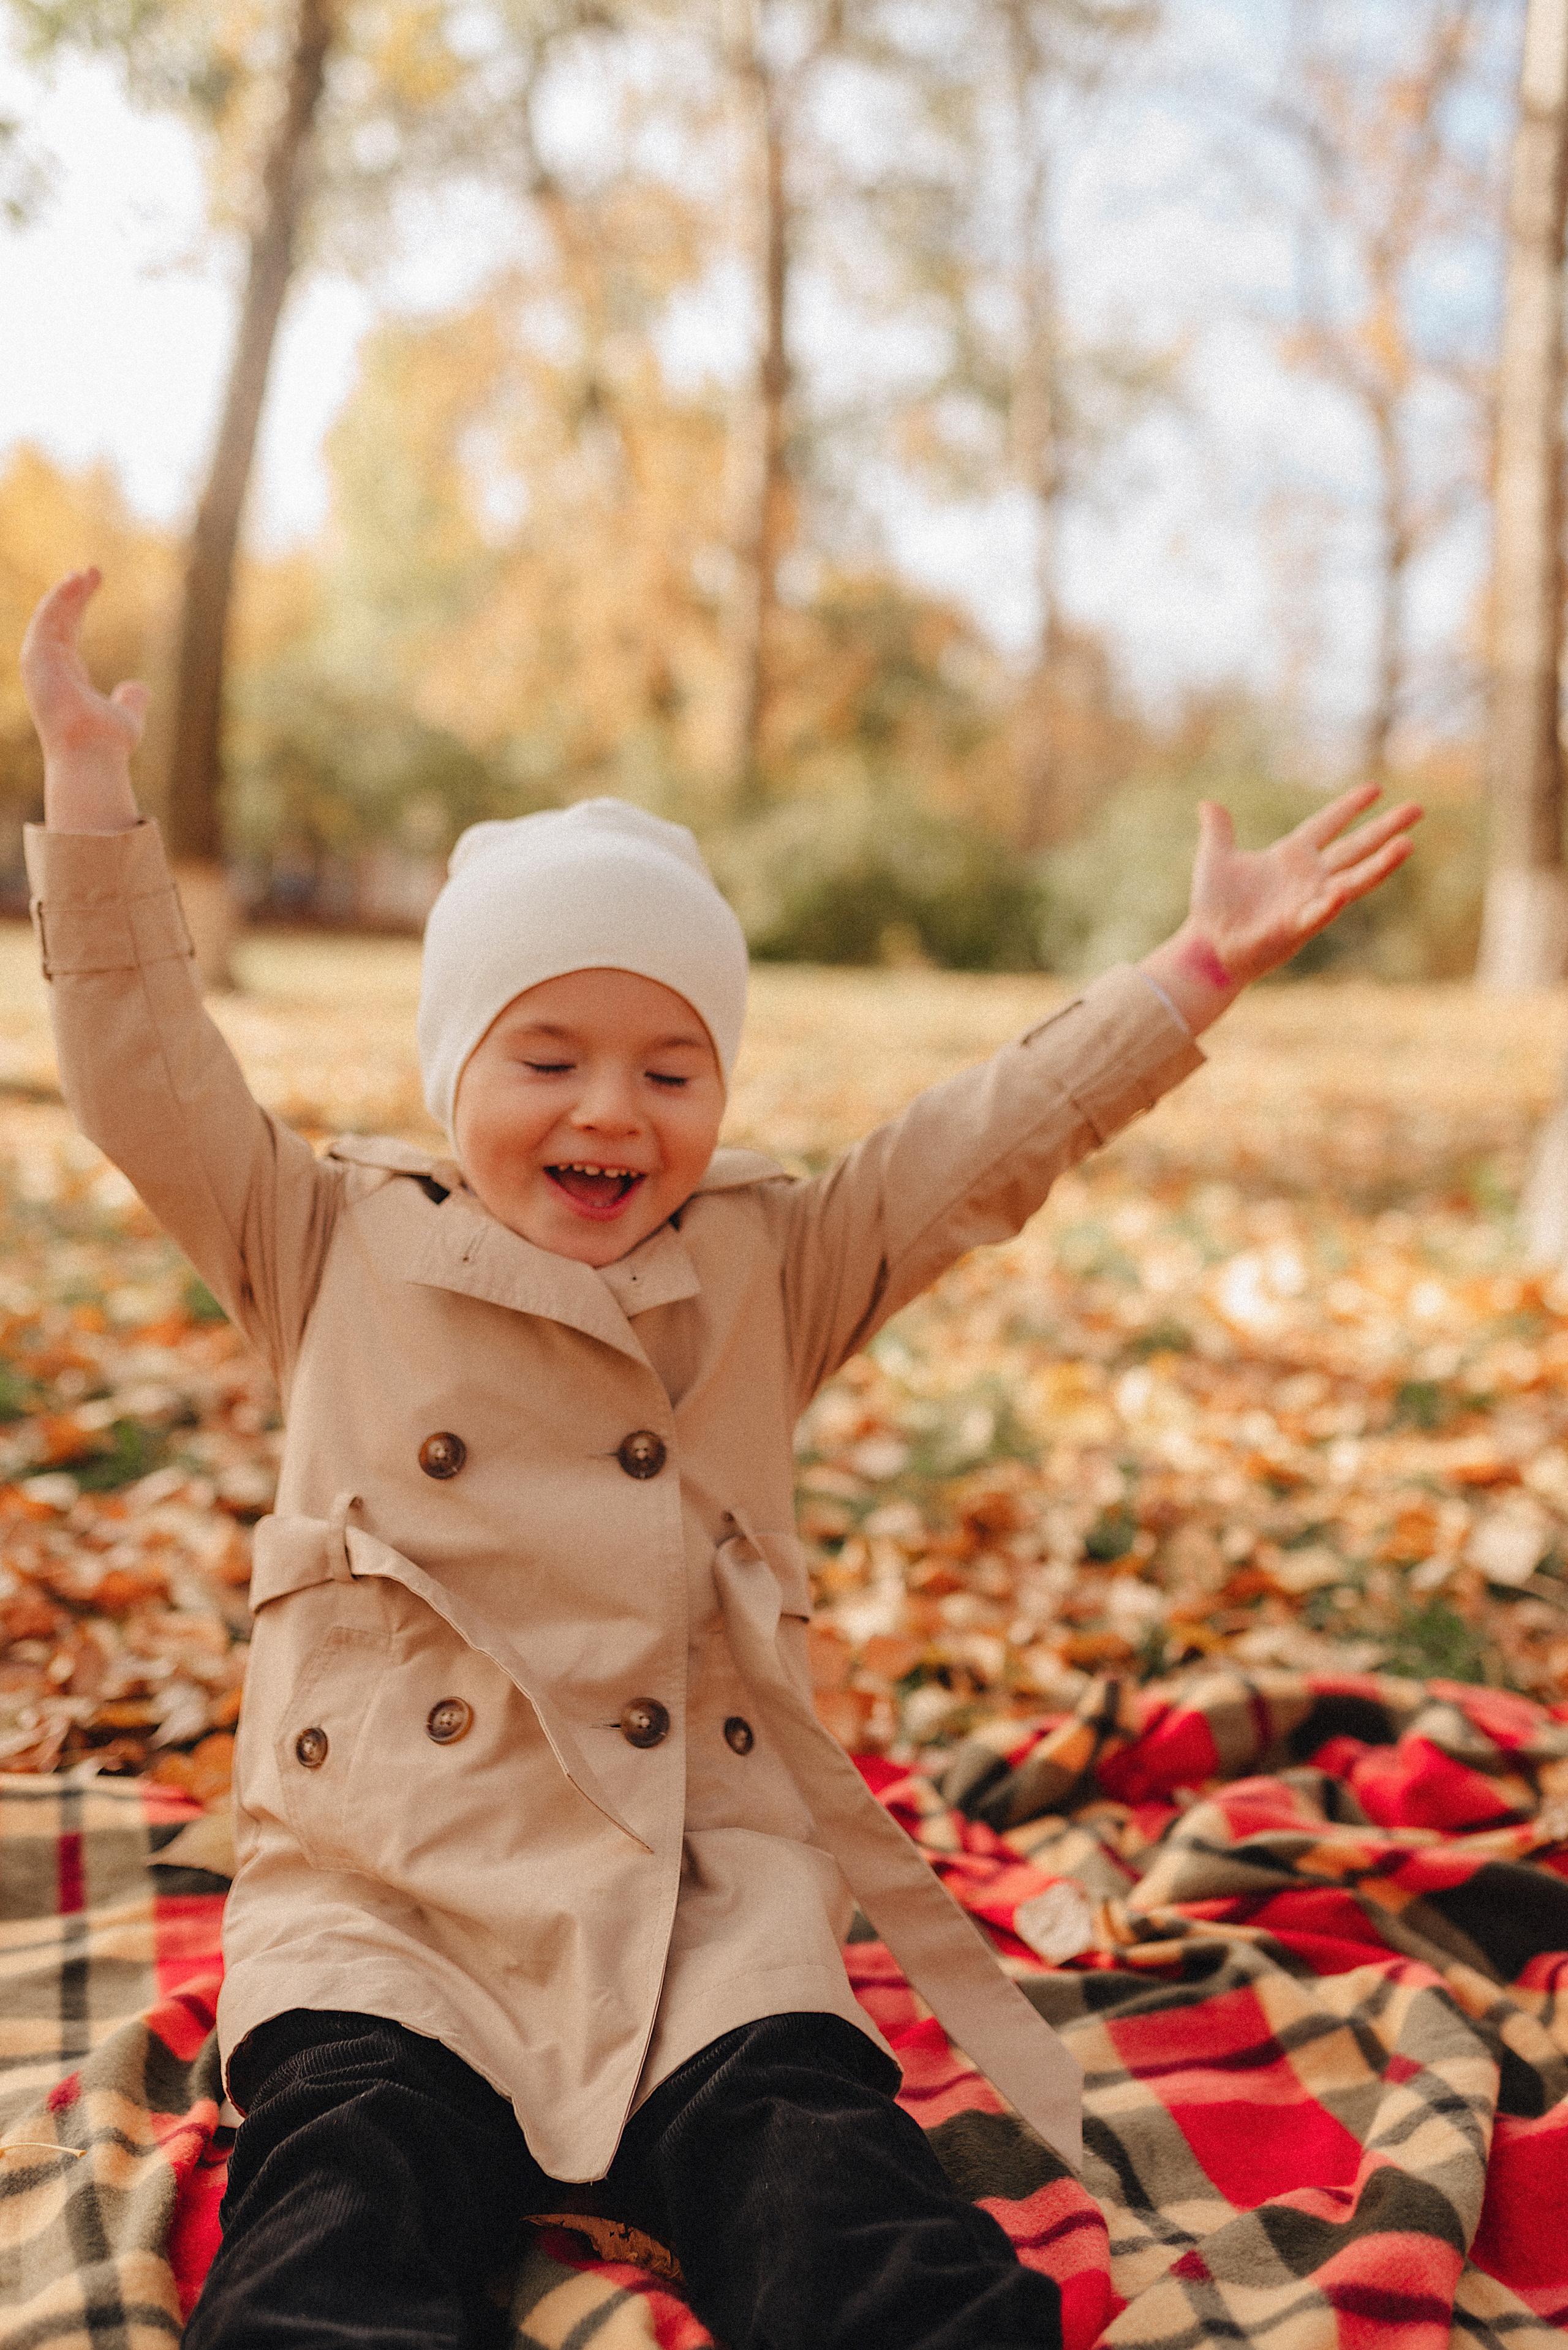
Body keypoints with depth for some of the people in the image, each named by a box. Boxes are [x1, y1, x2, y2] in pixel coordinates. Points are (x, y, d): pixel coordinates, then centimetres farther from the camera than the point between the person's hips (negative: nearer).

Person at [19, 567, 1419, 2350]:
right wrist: (89, 781, 0)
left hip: (705, 1903, 1)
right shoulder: (339, 1252, 9)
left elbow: (993, 1140, 8)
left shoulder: (771, 1268, 12)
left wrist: (1199, 966, 1)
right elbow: (146, 1079, 5)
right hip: (382, 1906, 0)